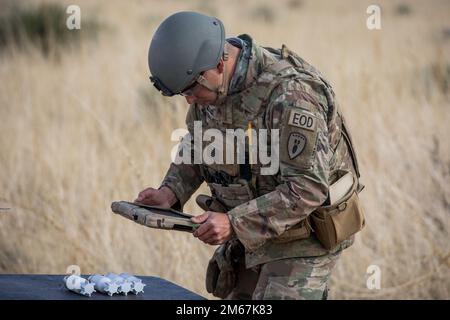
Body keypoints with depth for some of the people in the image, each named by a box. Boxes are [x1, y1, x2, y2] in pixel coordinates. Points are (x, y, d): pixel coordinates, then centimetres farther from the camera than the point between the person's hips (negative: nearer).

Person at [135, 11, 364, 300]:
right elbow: (196, 144, 14)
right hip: (250, 230, 8)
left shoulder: (289, 93, -29)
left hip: (301, 238, -8)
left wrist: (234, 223, -32)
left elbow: (309, 188, -29)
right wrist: (170, 192, -4)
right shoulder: (211, 81, -4)